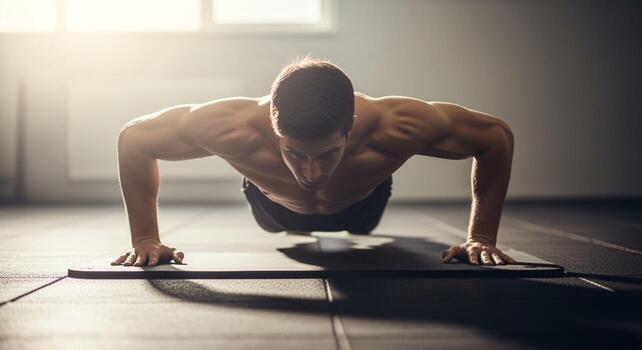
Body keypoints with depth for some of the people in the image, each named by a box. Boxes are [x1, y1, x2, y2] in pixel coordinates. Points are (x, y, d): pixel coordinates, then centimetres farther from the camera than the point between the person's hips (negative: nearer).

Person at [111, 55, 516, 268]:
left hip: (360, 204, 0)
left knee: (359, 236, 37)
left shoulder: (394, 127, -49)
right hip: (277, 206, 0)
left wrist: (482, 237, -33)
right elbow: (133, 138, -31)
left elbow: (497, 136, -31)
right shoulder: (235, 126, -49)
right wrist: (145, 238, -31)